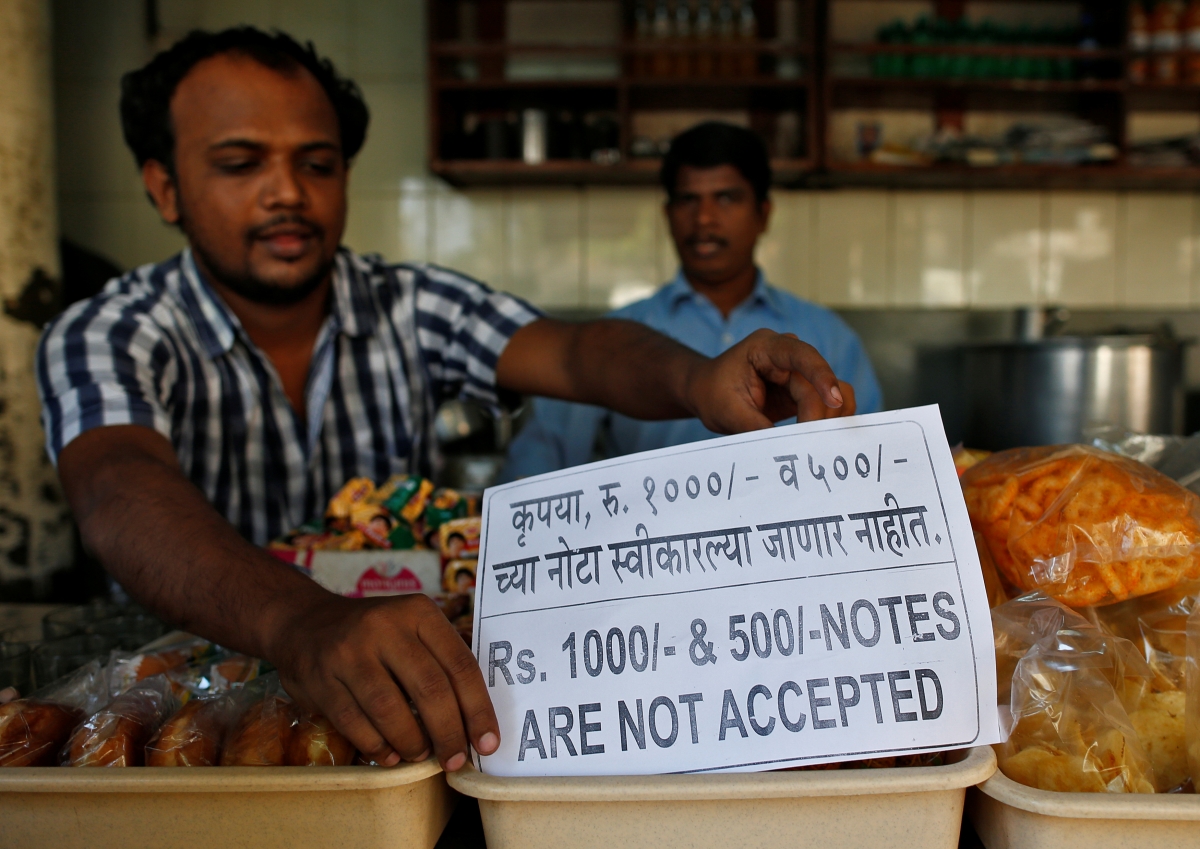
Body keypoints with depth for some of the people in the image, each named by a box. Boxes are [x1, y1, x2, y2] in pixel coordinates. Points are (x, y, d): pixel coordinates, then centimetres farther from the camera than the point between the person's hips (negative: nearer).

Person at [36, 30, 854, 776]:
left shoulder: (412, 308, -1)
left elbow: (573, 352, -17)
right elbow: (123, 496, -31)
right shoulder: (105, 339, -10)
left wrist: (698, 379, -41)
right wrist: (302, 621, -52)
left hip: (403, 676, 1)